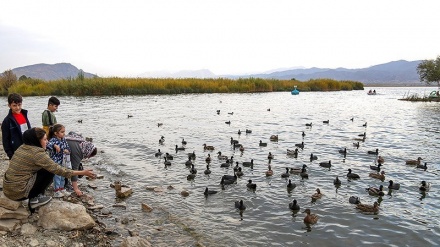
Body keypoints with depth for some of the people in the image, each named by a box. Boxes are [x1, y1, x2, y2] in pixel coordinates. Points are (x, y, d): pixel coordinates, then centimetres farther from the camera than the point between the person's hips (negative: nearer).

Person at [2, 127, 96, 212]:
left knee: (48, 168, 16)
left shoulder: (22, 147, 7)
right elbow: (58, 170, -18)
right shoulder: (37, 153, -18)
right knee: (49, 172, -5)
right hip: (18, 192, -9)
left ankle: (33, 201, 17)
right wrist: (83, 172, -15)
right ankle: (35, 199, 3)